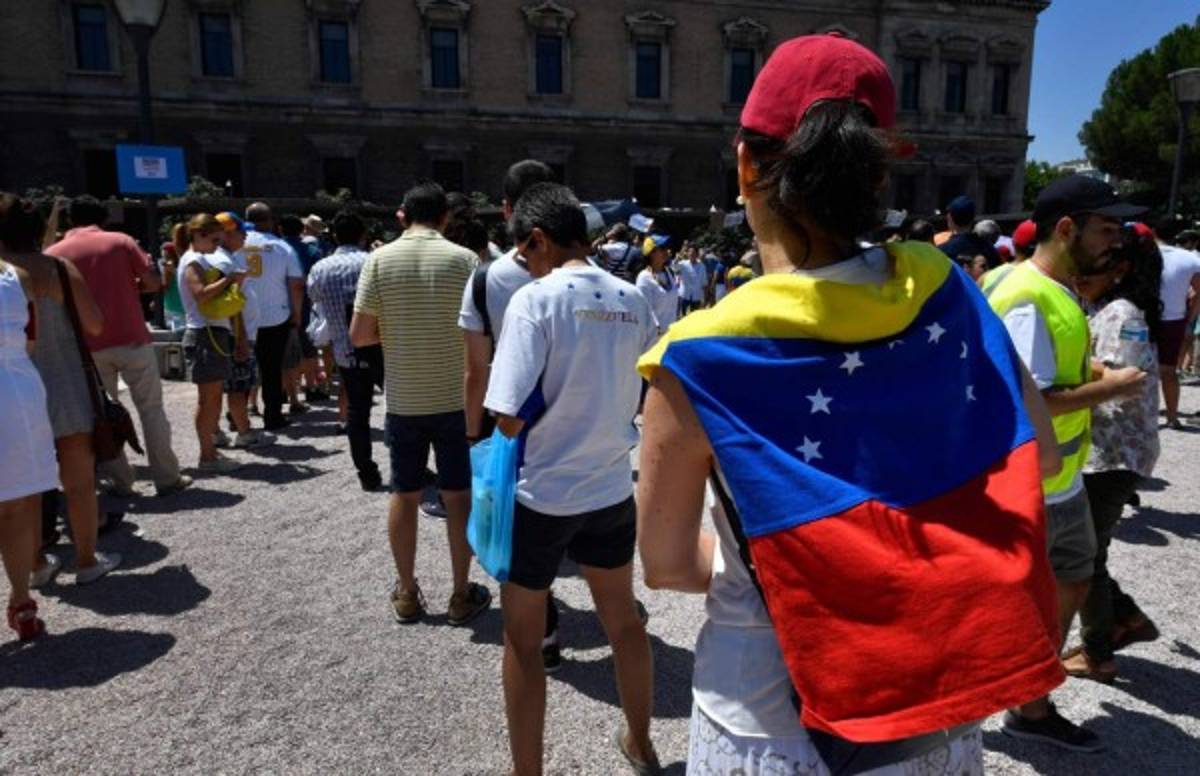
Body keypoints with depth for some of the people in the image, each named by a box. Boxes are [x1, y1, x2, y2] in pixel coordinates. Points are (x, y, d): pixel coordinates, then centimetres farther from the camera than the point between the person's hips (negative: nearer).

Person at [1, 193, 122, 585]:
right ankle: (87, 561, 17)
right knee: (79, 482, 9)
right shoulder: (59, 269, -8)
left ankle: (36, 564, 25)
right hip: (64, 389, -2)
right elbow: (95, 325, -9)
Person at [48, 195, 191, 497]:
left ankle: (121, 481, 14)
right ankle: (167, 478, 6)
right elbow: (154, 282, -3)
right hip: (132, 339, -1)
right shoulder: (121, 241, 1)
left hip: (88, 347, 2)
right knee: (151, 409, 5)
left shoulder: (53, 253, 5)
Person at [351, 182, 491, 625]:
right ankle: (461, 596, 18)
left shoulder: (380, 260, -4)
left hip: (403, 400, 1)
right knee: (458, 496, 9)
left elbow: (359, 335, -5)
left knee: (404, 495, 13)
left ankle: (407, 595, 24)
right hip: (455, 398, -1)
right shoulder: (463, 259, -7)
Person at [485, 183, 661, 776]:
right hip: (612, 487, 6)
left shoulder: (535, 299, -17)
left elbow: (510, 419, -21)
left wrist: (540, 420, -1)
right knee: (622, 619, 22)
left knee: (523, 639, 13)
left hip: (543, 493, -5)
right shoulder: (632, 301, 0)